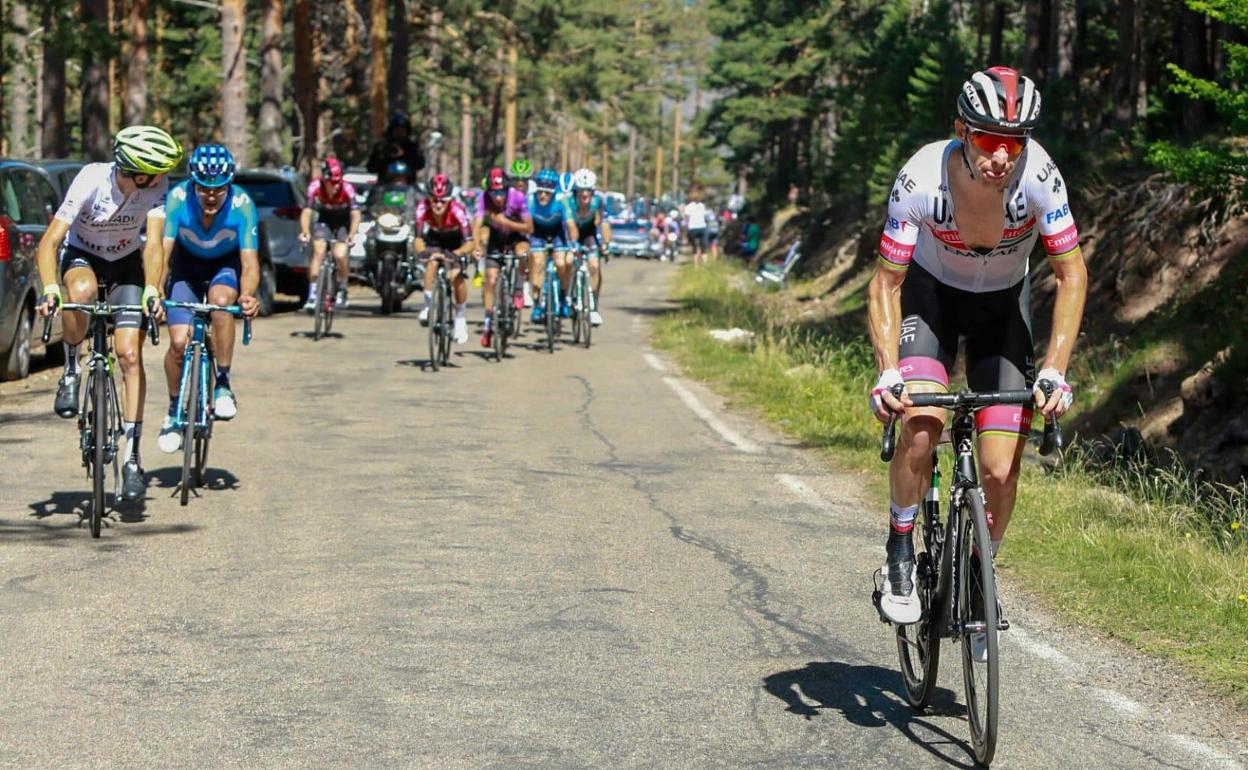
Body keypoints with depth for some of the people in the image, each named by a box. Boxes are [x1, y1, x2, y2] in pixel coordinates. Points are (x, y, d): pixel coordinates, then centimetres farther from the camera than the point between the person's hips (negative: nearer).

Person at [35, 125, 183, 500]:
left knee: (130, 356, -13)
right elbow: (50, 241, -33)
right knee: (82, 291, -39)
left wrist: (152, 291, -46)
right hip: (81, 257, -2)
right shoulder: (91, 181, -31)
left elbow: (154, 244, -29)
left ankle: (132, 455, -6)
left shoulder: (157, 187, -24)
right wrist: (50, 290, -48)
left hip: (126, 264, 2)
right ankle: (71, 370, -13)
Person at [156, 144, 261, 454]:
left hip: (226, 265, -1)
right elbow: (162, 251, -32)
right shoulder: (178, 198, -29)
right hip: (188, 264, 1)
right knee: (179, 341, -13)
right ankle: (174, 410, 13)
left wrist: (248, 296, -55)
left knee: (220, 299, -35)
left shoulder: (242, 204, -31)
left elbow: (249, 262, -34)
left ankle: (223, 385, -20)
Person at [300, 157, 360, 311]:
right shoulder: (315, 187, -24)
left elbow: (355, 213, -32)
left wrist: (351, 234, -47)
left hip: (343, 224, -1)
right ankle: (312, 294, -17)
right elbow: (307, 211, -27)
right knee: (318, 252, -20)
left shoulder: (347, 188, -29)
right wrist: (305, 231, -45)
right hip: (324, 222, 1)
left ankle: (342, 290, 7)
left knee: (340, 255, -19)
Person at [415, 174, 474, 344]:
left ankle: (460, 318, 0)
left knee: (457, 275, -20)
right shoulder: (423, 209, -31)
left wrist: (455, 254, -54)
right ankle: (428, 306, -12)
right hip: (435, 238, 2)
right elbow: (418, 239, -26)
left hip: (457, 242, -2)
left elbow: (469, 243, -36)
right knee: (432, 262, -29)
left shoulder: (457, 210, -37)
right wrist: (423, 252, -47)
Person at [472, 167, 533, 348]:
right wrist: (477, 248, -51)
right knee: (491, 280, -8)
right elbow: (477, 225, -35)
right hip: (496, 239, 1)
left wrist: (506, 222, -37)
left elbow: (529, 227, -24)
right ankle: (488, 323, 1)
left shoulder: (517, 197, -29)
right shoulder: (484, 199, -27)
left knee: (523, 251, -34)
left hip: (515, 236, -1)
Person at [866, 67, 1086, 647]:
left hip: (1002, 305, 1)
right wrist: (888, 373, -35)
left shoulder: (1038, 175, -30)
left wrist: (1054, 372, -28)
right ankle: (900, 551, -2)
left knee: (1000, 472, -9)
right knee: (921, 426, -27)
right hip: (930, 292, -1)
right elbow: (885, 284, -23)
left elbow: (1072, 274, -20)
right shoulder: (921, 179, -31)